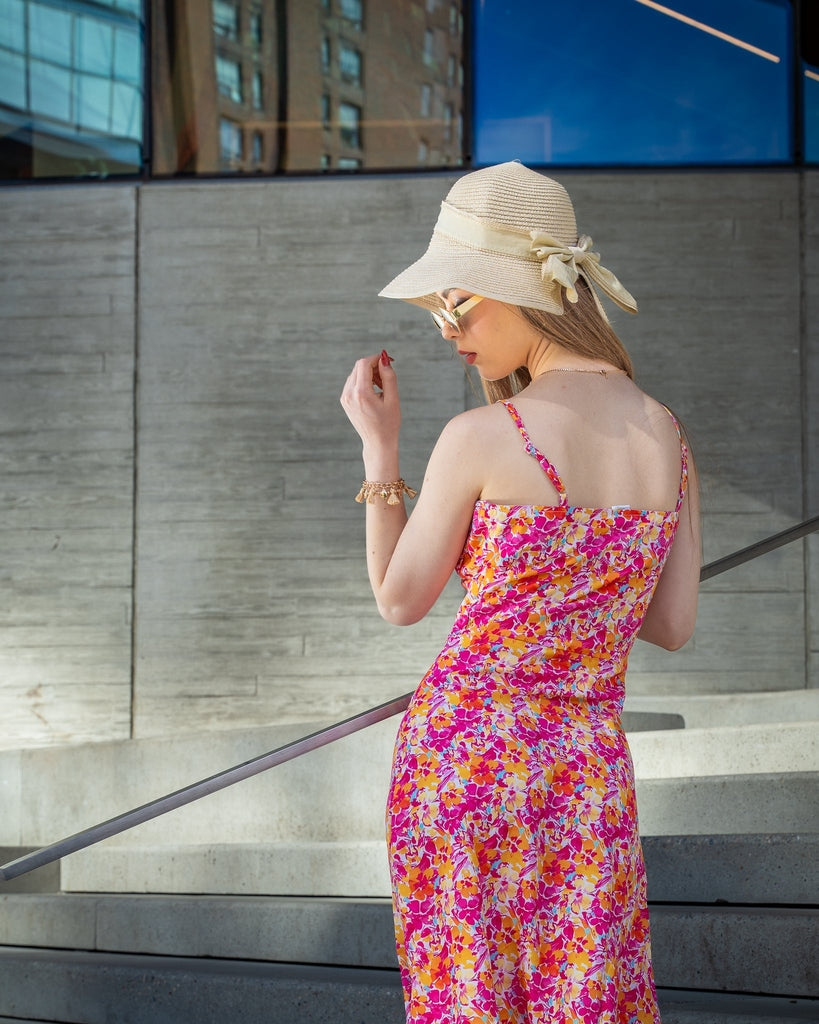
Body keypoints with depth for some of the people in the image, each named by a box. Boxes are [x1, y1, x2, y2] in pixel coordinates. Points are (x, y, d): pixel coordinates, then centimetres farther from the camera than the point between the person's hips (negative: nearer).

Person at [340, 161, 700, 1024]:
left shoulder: (479, 440, -15)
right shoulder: (667, 436, 1)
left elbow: (399, 601, -1)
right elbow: (674, 626, 7)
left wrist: (378, 448, 5)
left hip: (461, 750, -4)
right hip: (590, 764, 4)